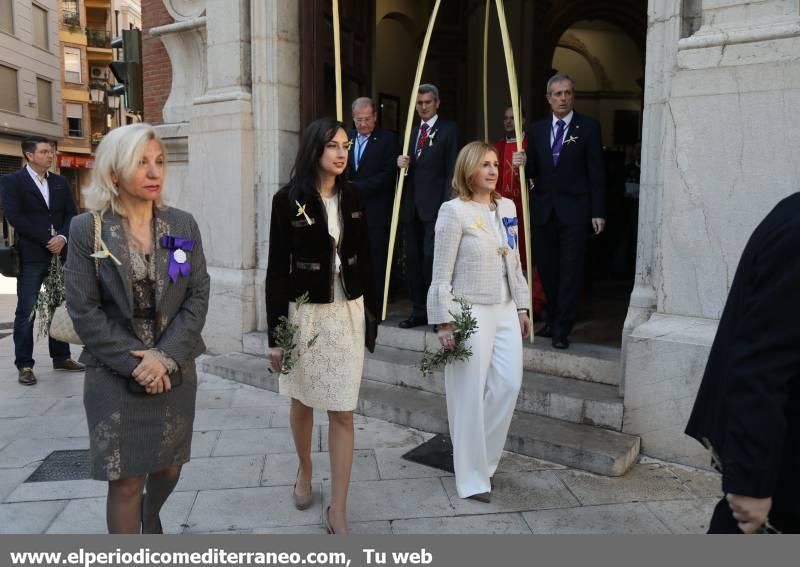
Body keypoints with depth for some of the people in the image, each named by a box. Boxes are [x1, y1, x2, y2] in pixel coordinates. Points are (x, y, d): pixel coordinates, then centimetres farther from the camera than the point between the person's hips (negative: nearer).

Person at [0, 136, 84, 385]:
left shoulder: (61, 182, 13)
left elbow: (71, 214, 9)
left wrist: (62, 238, -10)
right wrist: (47, 240, -13)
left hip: (60, 252, 5)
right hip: (31, 255, -5)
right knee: (26, 311, -2)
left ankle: (61, 357, 20)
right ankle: (24, 365, 5)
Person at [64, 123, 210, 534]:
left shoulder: (183, 225, 1)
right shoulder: (87, 229, -6)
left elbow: (198, 296, -3)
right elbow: (83, 310, -8)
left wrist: (166, 356, -14)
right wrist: (134, 361, -16)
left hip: (175, 371, 3)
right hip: (115, 375, -3)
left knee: (169, 467, 17)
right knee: (125, 481, 3)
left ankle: (151, 522, 48)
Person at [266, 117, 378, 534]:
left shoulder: (352, 198, 3)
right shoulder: (288, 199, -8)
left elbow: (363, 260, 8)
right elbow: (277, 269, -8)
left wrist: (370, 315, 8)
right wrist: (275, 332, -10)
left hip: (348, 313, 2)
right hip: (305, 313, -2)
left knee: (343, 413, 2)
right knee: (302, 402, 17)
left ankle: (337, 512, 13)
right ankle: (304, 473, 44)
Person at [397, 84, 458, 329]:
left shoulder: (448, 130, 3)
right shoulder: (410, 131, 20)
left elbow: (451, 170, -4)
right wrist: (401, 162, -4)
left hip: (434, 205, -6)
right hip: (411, 206, 6)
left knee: (431, 257, -12)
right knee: (413, 260, 6)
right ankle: (419, 311, 14)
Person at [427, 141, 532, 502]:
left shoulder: (508, 207, 10)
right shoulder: (454, 211, -10)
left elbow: (515, 264, 15)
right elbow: (441, 275, -11)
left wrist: (522, 306, 13)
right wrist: (444, 322, -13)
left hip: (505, 311, 7)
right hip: (470, 312, -6)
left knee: (509, 385, 5)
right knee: (470, 395, 2)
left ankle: (483, 461, 27)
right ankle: (472, 477, 17)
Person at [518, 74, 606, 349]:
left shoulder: (588, 127, 0)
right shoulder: (537, 129, 10)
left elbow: (596, 172, -2)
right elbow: (532, 171, 10)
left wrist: (598, 212, -7)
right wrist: (523, 163, -13)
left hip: (574, 211, -4)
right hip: (543, 210, 4)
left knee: (570, 272, -2)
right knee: (547, 270, 10)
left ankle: (562, 329, 3)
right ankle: (553, 321, 24)